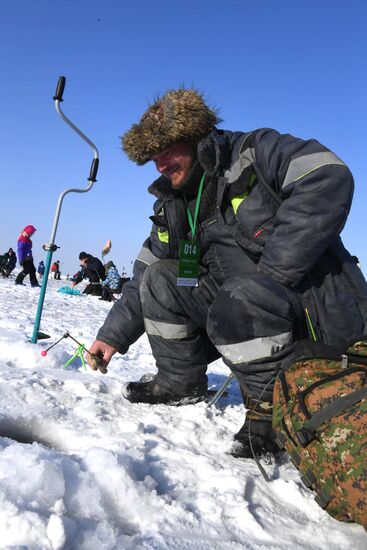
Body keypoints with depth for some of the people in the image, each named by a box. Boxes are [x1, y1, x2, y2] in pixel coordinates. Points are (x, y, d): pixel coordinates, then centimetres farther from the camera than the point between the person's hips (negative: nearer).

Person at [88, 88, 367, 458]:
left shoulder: (256, 153, -9)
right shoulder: (173, 209, 11)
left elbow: (330, 180, -27)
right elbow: (142, 277, 15)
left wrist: (269, 275, -28)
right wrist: (113, 335, 7)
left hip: (316, 308, -7)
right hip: (244, 303, 7)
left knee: (238, 299, -36)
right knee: (160, 278, 0)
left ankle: (271, 407, -12)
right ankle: (180, 383, 11)